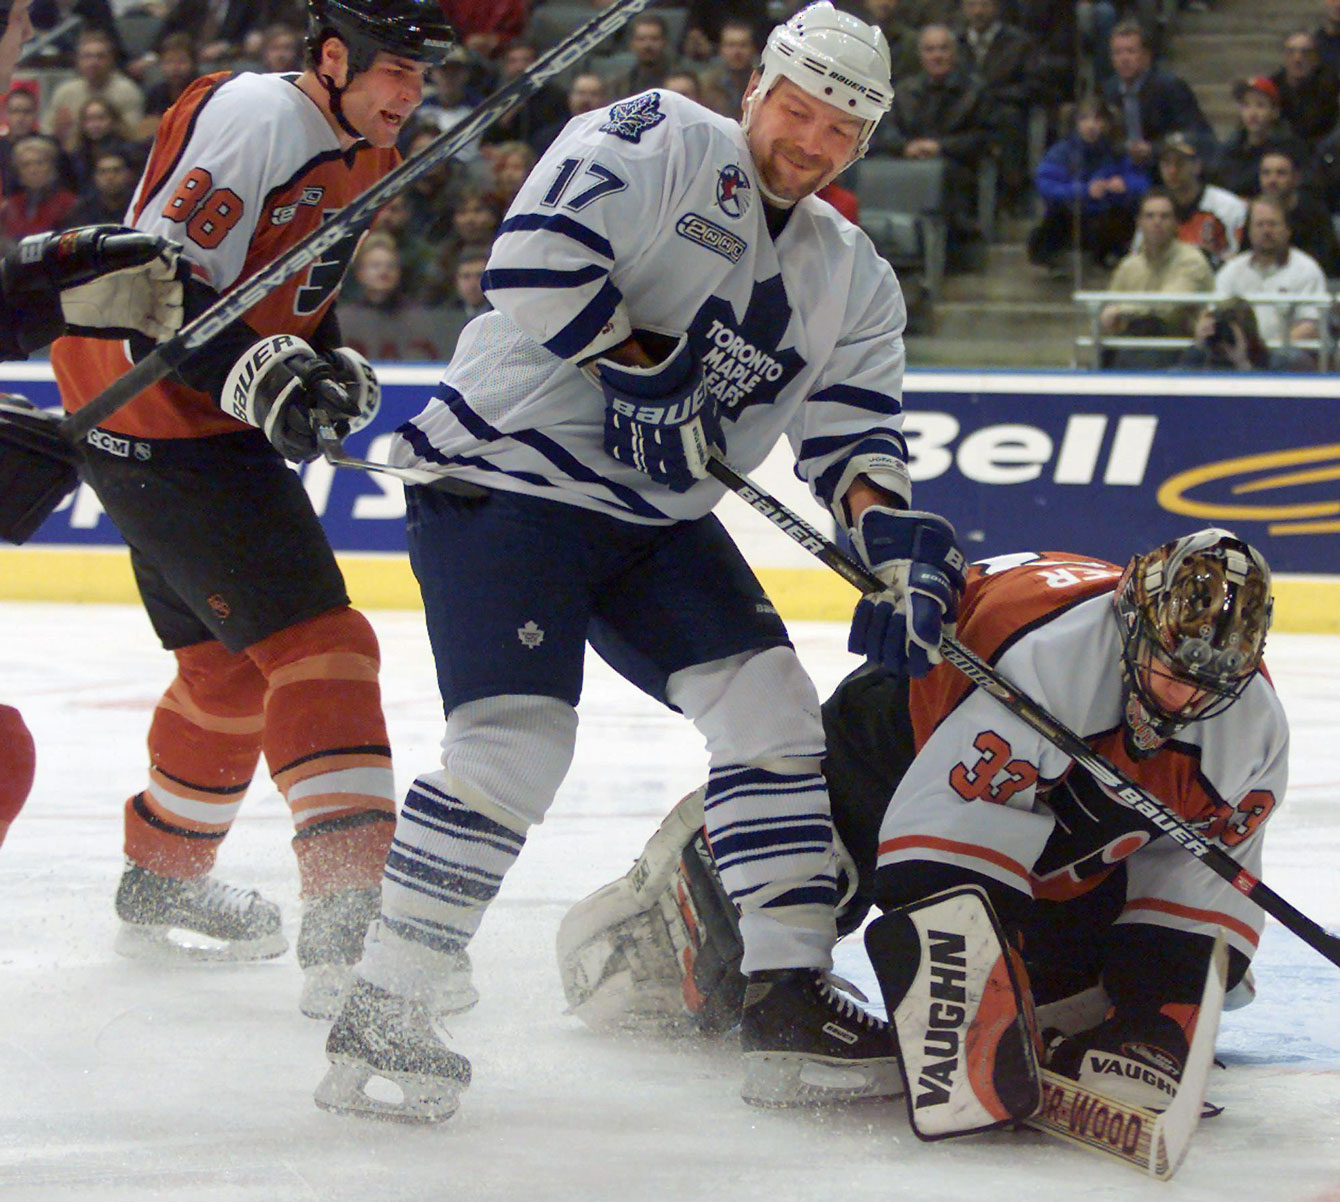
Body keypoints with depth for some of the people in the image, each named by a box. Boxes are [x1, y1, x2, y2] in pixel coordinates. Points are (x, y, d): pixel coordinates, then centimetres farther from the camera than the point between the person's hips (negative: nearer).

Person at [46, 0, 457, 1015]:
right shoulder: (254, 118, -19)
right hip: (157, 424, -10)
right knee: (317, 652, -18)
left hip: (215, 428, 10)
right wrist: (256, 374, -34)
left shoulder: (357, 157, 12)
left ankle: (163, 882, 42)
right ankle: (351, 929, -25)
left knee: (232, 665, 23)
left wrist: (331, 366, 3)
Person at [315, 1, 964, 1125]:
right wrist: (642, 364, -21)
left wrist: (892, 531, -14)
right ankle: (382, 1015, -11)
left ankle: (790, 1003, 0)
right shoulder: (658, 140, -9)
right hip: (506, 474, -7)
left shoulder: (854, 280, 12)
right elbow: (536, 257, -21)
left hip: (656, 524, 8)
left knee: (770, 703, -5)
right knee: (516, 738, -19)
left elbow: (853, 428, 5)